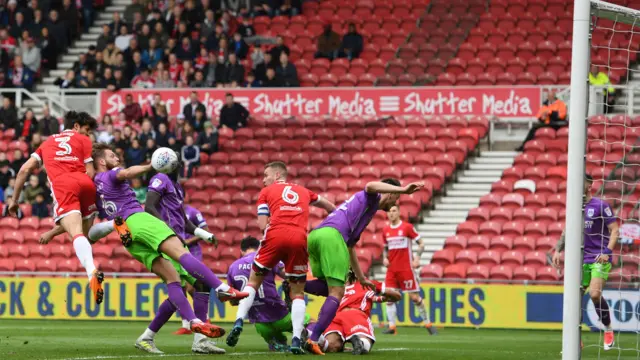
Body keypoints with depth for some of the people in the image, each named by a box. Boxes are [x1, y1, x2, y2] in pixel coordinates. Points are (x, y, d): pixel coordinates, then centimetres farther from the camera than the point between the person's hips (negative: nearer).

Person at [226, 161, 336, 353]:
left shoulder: (267, 192, 19)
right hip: (299, 238, 2)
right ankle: (296, 339, -4)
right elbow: (330, 207, 40)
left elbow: (263, 225, 8)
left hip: (275, 236, -2)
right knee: (298, 292, 12)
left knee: (253, 281, 16)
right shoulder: (303, 191, 28)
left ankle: (239, 322, -1)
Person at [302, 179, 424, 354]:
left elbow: (350, 247, 45)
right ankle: (313, 340, -16)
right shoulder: (371, 198, 15)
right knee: (336, 293, -6)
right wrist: (403, 189, -23)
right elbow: (371, 186, -14)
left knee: (328, 287, 24)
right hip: (331, 234, -8)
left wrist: (362, 279, 51)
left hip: (314, 235, 8)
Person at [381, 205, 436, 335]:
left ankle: (427, 323, 11)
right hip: (391, 269, 5)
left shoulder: (407, 227, -5)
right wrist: (385, 258, 3)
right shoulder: (386, 230, 9)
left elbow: (421, 244, -2)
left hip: (406, 268, -5)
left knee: (414, 297, -2)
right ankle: (392, 326, -3)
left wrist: (417, 258, -15)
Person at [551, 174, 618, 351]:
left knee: (595, 293, -22)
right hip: (581, 259, 6)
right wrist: (558, 250, 10)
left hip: (599, 258, -6)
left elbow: (615, 230, -8)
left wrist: (607, 252, -20)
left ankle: (608, 329, 1)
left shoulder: (600, 205, -7)